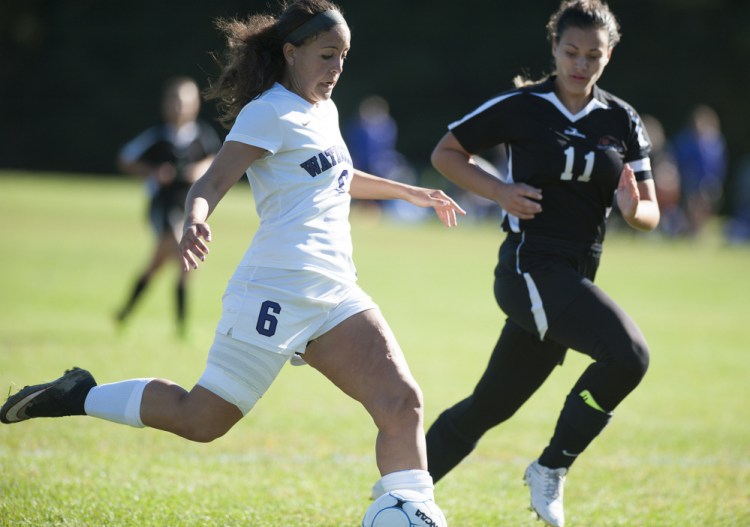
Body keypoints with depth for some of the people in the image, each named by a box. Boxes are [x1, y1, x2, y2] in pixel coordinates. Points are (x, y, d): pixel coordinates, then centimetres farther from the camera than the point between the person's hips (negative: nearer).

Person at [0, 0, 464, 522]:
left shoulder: (324, 111, 20)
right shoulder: (271, 112, -6)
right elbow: (214, 181, -18)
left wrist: (415, 193, 49)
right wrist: (194, 221, -40)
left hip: (333, 294, 8)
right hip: (276, 292, -8)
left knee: (402, 401, -10)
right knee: (201, 419, -5)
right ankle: (79, 397, 12)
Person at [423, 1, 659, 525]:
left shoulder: (622, 121, 8)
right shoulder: (520, 107, -4)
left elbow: (651, 213, 8)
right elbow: (446, 153, 5)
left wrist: (633, 209, -16)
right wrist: (500, 191, -10)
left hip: (576, 280, 6)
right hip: (530, 267, -6)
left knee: (489, 407, 11)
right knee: (628, 355, -26)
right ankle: (551, 467, -10)